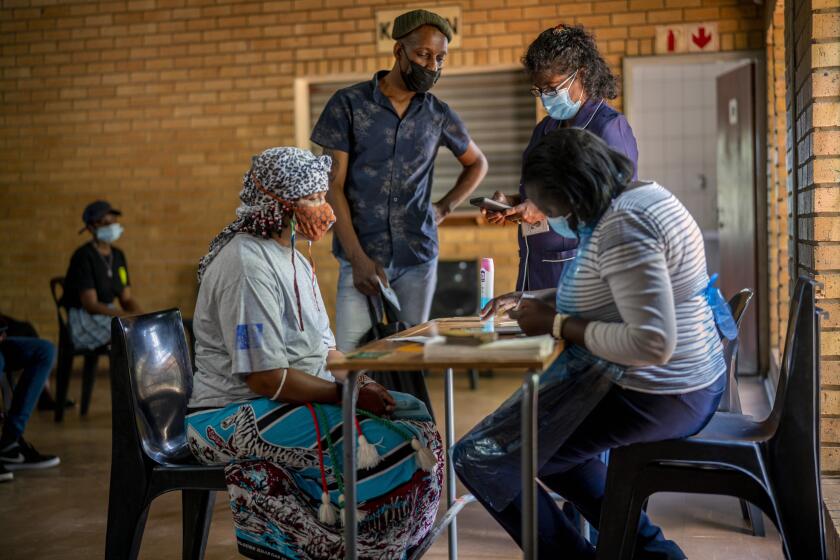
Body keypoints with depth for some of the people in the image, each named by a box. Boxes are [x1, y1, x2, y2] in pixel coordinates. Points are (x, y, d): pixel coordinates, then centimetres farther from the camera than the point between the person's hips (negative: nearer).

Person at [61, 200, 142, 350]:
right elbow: (91, 305, -19)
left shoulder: (118, 256, 10)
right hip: (83, 323, -7)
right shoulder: (84, 256, -13)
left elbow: (126, 298, 11)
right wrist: (128, 316, -26)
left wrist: (140, 315, -10)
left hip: (109, 316, 7)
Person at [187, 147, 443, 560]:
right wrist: (349, 395, -18)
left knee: (413, 414, -3)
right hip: (236, 415, -10)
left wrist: (362, 384, -4)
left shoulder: (294, 260, 14)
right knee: (385, 447, -22)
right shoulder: (247, 265, -17)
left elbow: (324, 348, 15)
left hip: (301, 399, 10)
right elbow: (266, 377, -22)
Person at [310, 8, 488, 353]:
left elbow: (477, 163, 25)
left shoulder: (439, 115, 7)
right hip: (361, 258, -2)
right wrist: (358, 258, -12)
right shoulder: (348, 104, -1)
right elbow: (333, 185, -4)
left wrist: (444, 208, 9)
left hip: (418, 259, 3)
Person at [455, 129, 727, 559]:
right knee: (545, 439, 31)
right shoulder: (638, 197, 9)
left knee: (477, 458, -7)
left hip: (651, 395, -11)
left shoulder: (622, 226, -23)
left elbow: (652, 343, -30)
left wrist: (557, 325, -19)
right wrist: (532, 300, 13)